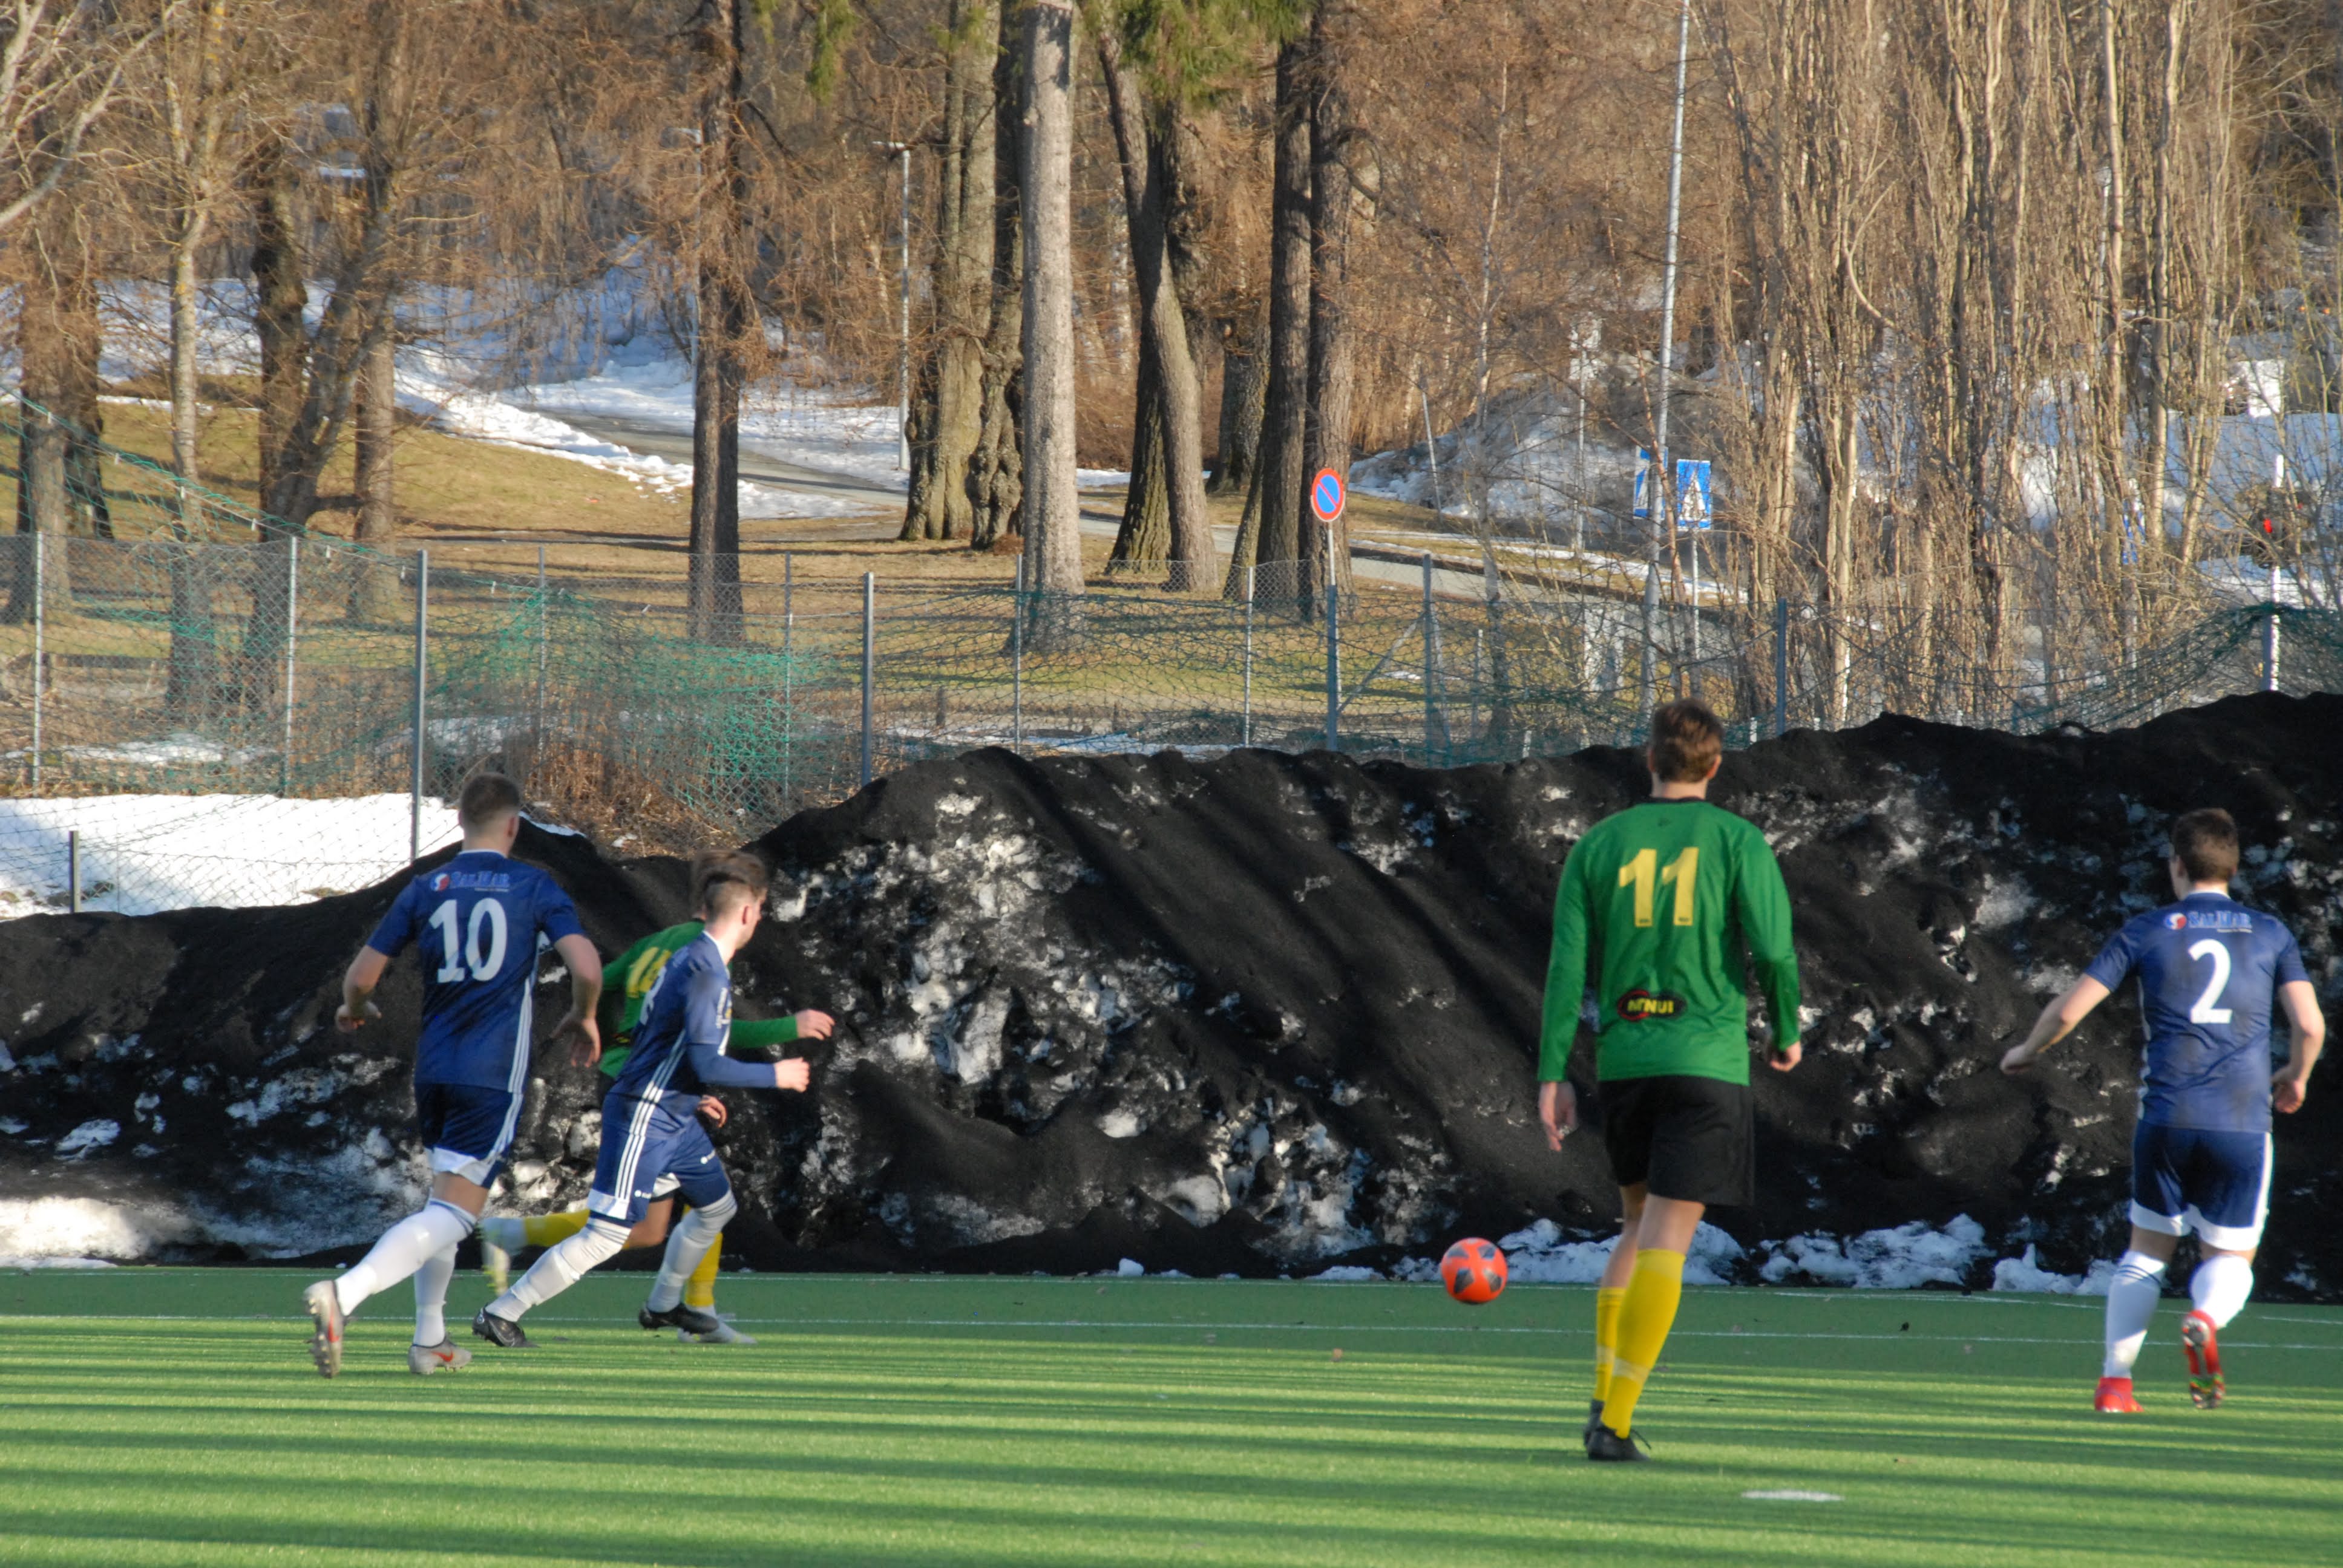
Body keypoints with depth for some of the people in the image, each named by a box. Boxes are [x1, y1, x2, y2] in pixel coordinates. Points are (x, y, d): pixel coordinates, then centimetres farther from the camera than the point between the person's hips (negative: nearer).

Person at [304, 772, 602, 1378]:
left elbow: (361, 975, 6)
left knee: (445, 1196, 24)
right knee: (453, 1211, -11)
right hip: (495, 1075, -5)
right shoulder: (535, 889, -2)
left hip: (433, 1070, 5)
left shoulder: (426, 890, 6)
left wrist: (355, 1008, 29)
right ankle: (343, 1293, -33)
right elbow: (587, 968, -12)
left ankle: (429, 1341, 25)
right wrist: (582, 1019, 9)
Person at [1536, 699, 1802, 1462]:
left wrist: (1554, 1075, 3)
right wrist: (1788, 1032, 9)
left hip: (1623, 1057, 4)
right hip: (1708, 1057, -4)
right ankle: (1616, 1423, -13)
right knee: (1665, 1243, -5)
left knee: (1640, 1229, 21)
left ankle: (1603, 1396, 12)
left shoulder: (1600, 845, 7)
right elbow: (1774, 950, -9)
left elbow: (1568, 965, 2)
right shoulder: (1737, 841, -2)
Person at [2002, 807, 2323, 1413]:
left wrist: (2027, 1051, 23)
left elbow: (2068, 1009, 3)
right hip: (2242, 1124, 0)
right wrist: (2296, 1078, 21)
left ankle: (2116, 1380, 7)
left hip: (2166, 1118, 0)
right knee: (2230, 1258, 10)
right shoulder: (2271, 934, 6)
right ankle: (2206, 1318, -24)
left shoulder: (2147, 931, 4)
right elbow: (2310, 1026, -1)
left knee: (2147, 1250, 17)